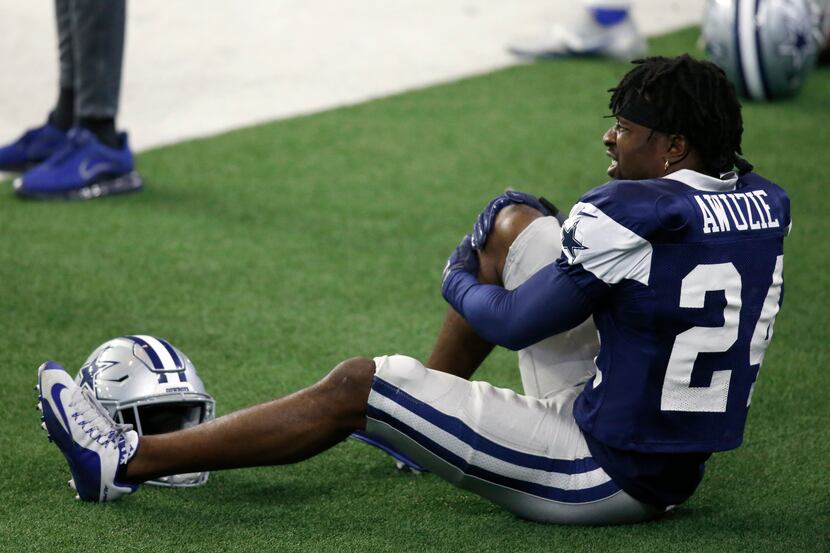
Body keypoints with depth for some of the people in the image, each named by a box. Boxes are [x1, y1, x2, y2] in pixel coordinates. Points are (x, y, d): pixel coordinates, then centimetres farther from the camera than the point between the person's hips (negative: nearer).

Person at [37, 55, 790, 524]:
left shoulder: (630, 215, -23)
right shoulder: (766, 207, 0)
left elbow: (515, 323, -11)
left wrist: (460, 286, 11)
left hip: (600, 476, -8)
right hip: (680, 467, 8)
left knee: (356, 387, -3)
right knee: (516, 220, 14)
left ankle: (127, 462, 6)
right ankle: (423, 411, 34)